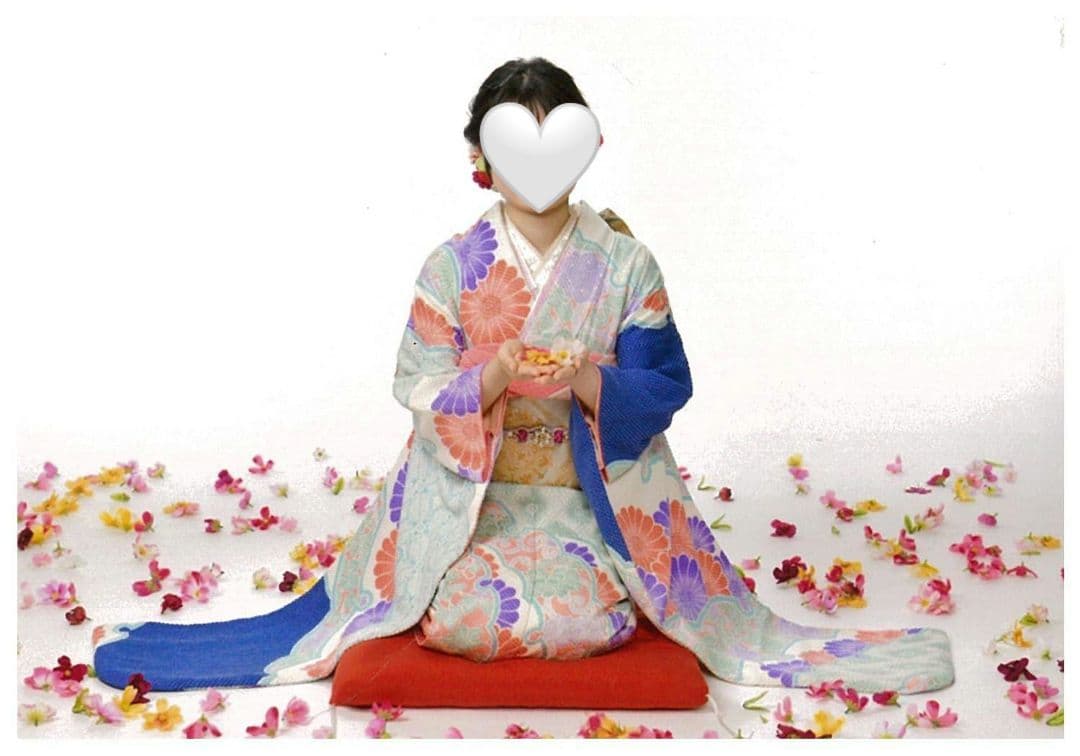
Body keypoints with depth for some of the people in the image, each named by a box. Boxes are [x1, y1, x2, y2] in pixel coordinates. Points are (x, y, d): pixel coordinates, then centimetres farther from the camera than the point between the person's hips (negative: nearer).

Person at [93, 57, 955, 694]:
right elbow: (419, 389, -4)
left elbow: (667, 386, -2)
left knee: (600, 620, -26)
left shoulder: (624, 262, -2)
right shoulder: (454, 264, -3)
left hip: (593, 501, 1)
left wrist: (594, 385, -24)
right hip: (470, 497, 0)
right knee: (454, 615, -28)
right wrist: (493, 379, -25)